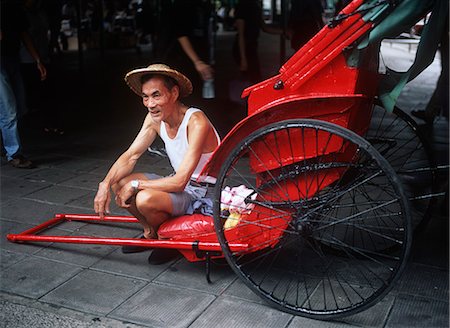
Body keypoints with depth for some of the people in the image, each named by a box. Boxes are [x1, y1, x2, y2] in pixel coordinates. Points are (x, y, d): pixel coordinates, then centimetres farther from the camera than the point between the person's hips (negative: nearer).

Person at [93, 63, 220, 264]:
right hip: (180, 184, 8)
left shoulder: (196, 122, -28)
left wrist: (136, 185, -22)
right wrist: (105, 184, -15)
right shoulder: (155, 118, -4)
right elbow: (131, 156, 1)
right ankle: (151, 232, 16)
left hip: (204, 194, -8)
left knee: (145, 199, -31)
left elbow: (179, 182, -31)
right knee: (119, 182, -3)